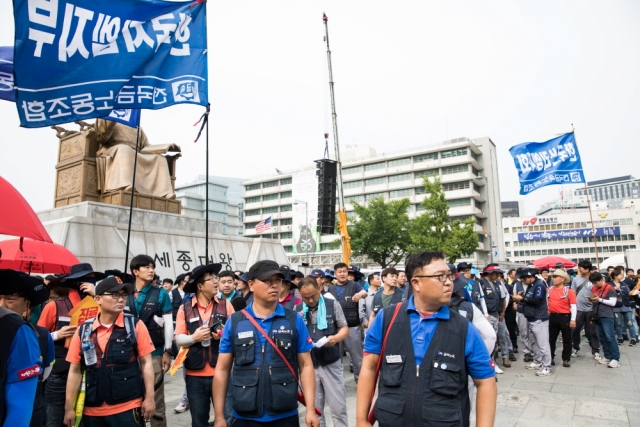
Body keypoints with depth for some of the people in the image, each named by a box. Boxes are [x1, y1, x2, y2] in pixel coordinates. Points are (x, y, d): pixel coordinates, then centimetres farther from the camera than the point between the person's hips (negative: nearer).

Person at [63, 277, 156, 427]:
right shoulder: (83, 330, 1)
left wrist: (149, 398, -6)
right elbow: (75, 371, 6)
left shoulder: (136, 325, -5)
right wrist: (69, 407, 5)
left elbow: (146, 363, -3)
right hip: (92, 411, 2)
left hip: (128, 408, -2)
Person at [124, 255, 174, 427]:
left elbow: (168, 324, -2)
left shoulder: (161, 294, -1)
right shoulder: (125, 295, 5)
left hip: (153, 353, -2)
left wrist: (167, 352, -7)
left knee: (156, 402, 4)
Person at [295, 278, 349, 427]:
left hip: (331, 363, -1)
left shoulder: (333, 305, -4)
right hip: (308, 365, 2)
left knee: (338, 407, 8)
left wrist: (336, 338, -19)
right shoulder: (297, 310, 0)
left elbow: (345, 329, 0)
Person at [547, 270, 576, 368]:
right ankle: (550, 357, 22)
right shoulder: (549, 290, 3)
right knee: (551, 338, 11)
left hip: (565, 317, -4)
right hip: (552, 316, 4)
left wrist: (573, 320, -13)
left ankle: (566, 359, 19)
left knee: (566, 339, 8)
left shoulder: (569, 291, -10)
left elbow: (573, 306, -10)